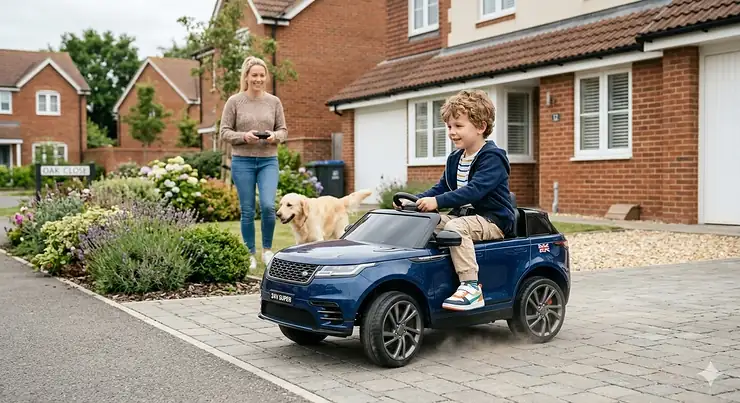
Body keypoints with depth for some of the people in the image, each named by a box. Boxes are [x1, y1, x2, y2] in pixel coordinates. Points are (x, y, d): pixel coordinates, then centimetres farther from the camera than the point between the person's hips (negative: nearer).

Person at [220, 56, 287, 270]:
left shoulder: (274, 102, 5)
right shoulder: (234, 101, -1)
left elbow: (283, 130, 8)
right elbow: (225, 132, 0)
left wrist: (275, 136, -13)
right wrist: (244, 136, -17)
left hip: (268, 161, 1)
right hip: (242, 161, -1)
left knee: (268, 205, -13)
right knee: (247, 211, 4)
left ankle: (267, 249, 9)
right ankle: (250, 255, 18)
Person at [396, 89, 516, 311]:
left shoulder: (492, 157, -15)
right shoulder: (455, 159, 14)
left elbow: (474, 191, -28)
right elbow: (441, 188, 16)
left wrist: (437, 202, -36)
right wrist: (416, 200, -2)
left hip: (493, 220, -9)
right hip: (463, 215, 9)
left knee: (455, 227, -35)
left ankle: (471, 287, -36)